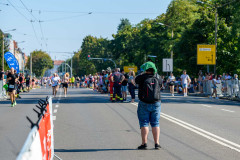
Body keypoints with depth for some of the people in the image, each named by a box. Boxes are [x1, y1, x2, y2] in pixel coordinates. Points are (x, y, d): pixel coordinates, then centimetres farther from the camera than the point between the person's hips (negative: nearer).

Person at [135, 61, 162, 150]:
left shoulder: (142, 77, -11)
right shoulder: (157, 78, -2)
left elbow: (136, 79, 9)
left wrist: (144, 73, 19)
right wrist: (155, 73, 21)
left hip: (144, 104, -3)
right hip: (156, 104, 3)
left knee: (144, 123, 4)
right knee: (155, 123, 9)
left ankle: (144, 143, 1)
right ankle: (157, 143, 7)